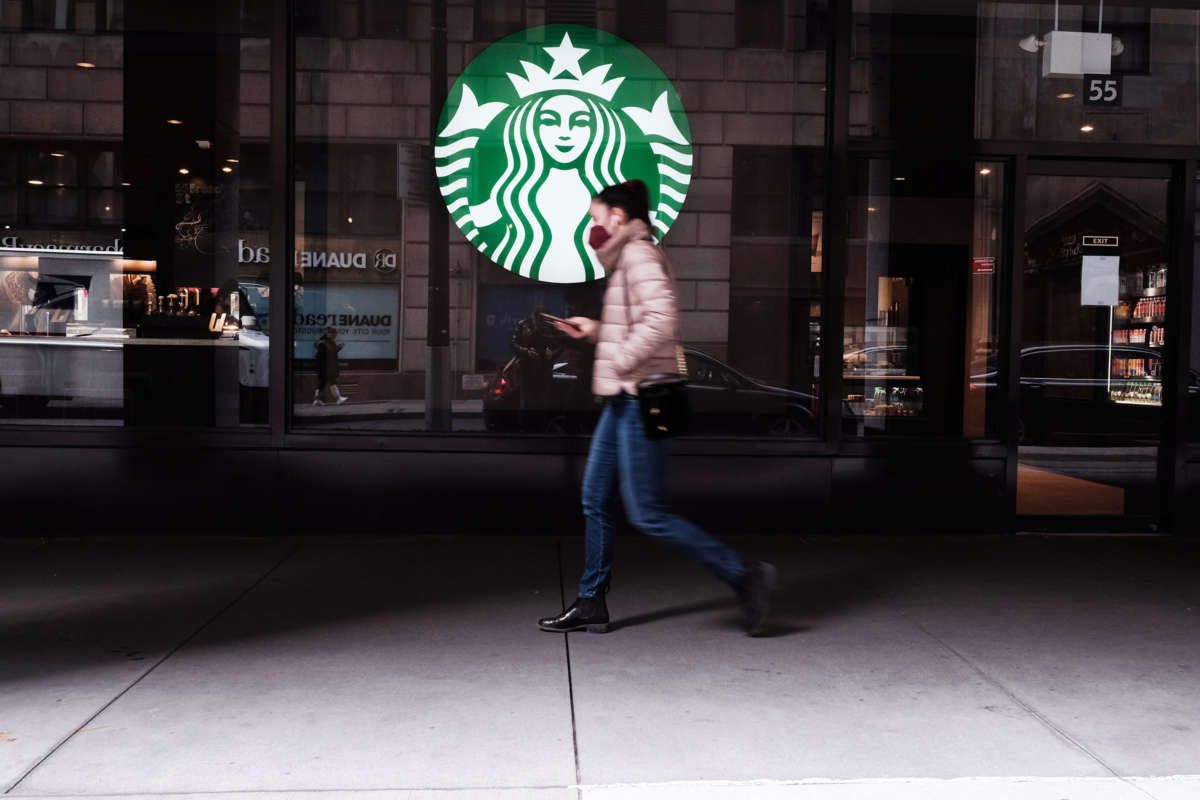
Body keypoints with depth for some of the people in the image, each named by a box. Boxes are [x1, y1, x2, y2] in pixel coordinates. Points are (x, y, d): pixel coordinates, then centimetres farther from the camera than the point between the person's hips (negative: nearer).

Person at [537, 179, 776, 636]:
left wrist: (619, 363, -20)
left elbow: (661, 321, -26)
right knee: (595, 500, 12)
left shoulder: (639, 255, -12)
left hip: (641, 398, -11)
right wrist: (596, 330, 16)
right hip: (624, 399, 11)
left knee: (647, 514, -7)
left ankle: (743, 575, 0)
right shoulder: (627, 258, 19)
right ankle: (591, 605, 21)